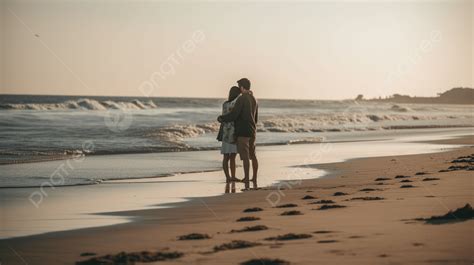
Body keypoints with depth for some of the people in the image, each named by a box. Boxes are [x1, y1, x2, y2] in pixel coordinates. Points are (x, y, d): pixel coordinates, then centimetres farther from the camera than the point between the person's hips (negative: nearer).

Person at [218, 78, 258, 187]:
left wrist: (221, 118, -3)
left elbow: (233, 115, -19)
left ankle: (247, 181, -9)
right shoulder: (254, 99, 12)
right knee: (253, 155, 15)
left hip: (243, 132, -8)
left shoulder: (241, 99, -14)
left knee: (245, 157, -8)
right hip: (252, 132, 8)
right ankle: (254, 179, 21)